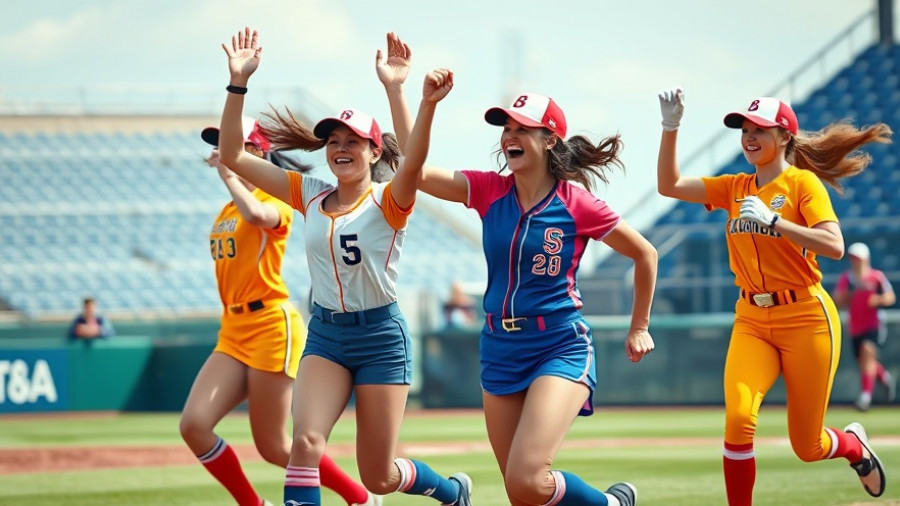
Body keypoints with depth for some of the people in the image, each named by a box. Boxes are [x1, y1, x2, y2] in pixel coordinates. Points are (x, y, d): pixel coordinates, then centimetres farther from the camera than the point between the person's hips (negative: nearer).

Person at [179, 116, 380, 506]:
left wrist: (228, 173, -21)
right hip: (232, 331, 8)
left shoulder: (274, 202, -7)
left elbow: (255, 214, -33)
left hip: (271, 326, -8)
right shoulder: (226, 212, 16)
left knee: (274, 448, -3)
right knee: (193, 425, -10)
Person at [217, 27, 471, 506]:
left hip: (379, 335, -4)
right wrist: (238, 84, -13)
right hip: (325, 332, 4)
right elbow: (232, 155, -1)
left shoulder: (388, 200, -9)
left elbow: (412, 163, -34)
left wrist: (428, 105, -52)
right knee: (305, 441, -23)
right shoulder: (310, 195, 3)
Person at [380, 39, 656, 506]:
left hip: (560, 348, -6)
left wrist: (639, 328, 10)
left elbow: (644, 254, 5)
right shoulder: (489, 191, 3)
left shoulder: (577, 204, -8)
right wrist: (394, 89, -13)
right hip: (501, 349, 6)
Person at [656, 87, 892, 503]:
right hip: (752, 320, 4)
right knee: (738, 418, -23)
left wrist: (771, 220, -27)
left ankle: (853, 444, 41)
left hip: (806, 319, -4)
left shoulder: (803, 182, -8)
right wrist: (670, 127, -7)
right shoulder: (734, 188, 8)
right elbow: (669, 185, 3)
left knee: (807, 447, 6)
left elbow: (834, 246, -20)